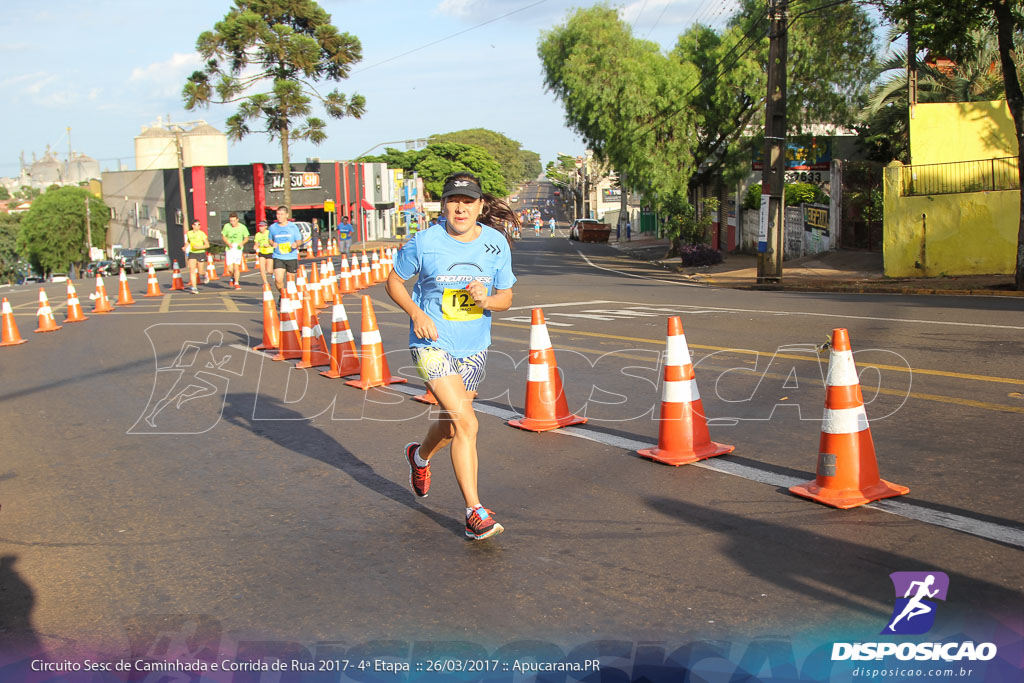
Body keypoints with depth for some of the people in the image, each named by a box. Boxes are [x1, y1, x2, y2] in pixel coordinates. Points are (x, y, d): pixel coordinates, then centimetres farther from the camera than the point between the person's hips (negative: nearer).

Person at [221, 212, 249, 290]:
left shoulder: (242, 227, -4)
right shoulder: (226, 226, -3)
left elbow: (246, 237, 7)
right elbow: (223, 237, 9)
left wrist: (242, 243, -14)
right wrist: (228, 243, -10)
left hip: (238, 249, -1)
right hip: (229, 249, 1)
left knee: (236, 267, -9)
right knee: (230, 269, -4)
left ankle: (236, 283, 6)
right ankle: (232, 278, 29)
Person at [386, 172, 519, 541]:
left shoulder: (496, 243, -3)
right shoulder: (424, 242, -11)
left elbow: (506, 296, 5)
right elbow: (394, 281, 3)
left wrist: (486, 300, -18)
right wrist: (416, 313, -14)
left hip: (474, 347, 5)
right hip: (432, 344, -4)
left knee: (452, 422, 20)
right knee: (465, 422, -18)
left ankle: (420, 455, 55)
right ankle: (475, 513, -10)